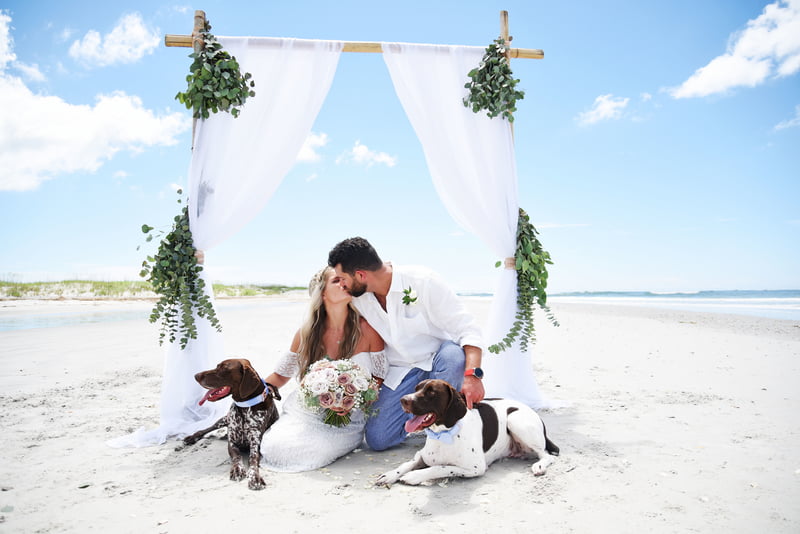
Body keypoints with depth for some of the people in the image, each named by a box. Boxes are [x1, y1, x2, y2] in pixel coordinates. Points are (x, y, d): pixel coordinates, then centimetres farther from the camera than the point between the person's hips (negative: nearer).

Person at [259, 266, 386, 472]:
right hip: (305, 413, 3)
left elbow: (380, 378, -2)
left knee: (310, 452, -28)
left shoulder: (366, 330, -10)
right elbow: (281, 374, 10)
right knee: (275, 447, -21)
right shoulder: (306, 333, -3)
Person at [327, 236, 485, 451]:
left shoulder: (423, 281, -21)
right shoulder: (358, 299, -5)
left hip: (437, 358, -3)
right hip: (400, 373, 4)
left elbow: (466, 329, -23)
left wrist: (472, 375, -37)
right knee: (377, 439, -12)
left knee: (453, 357, -39)